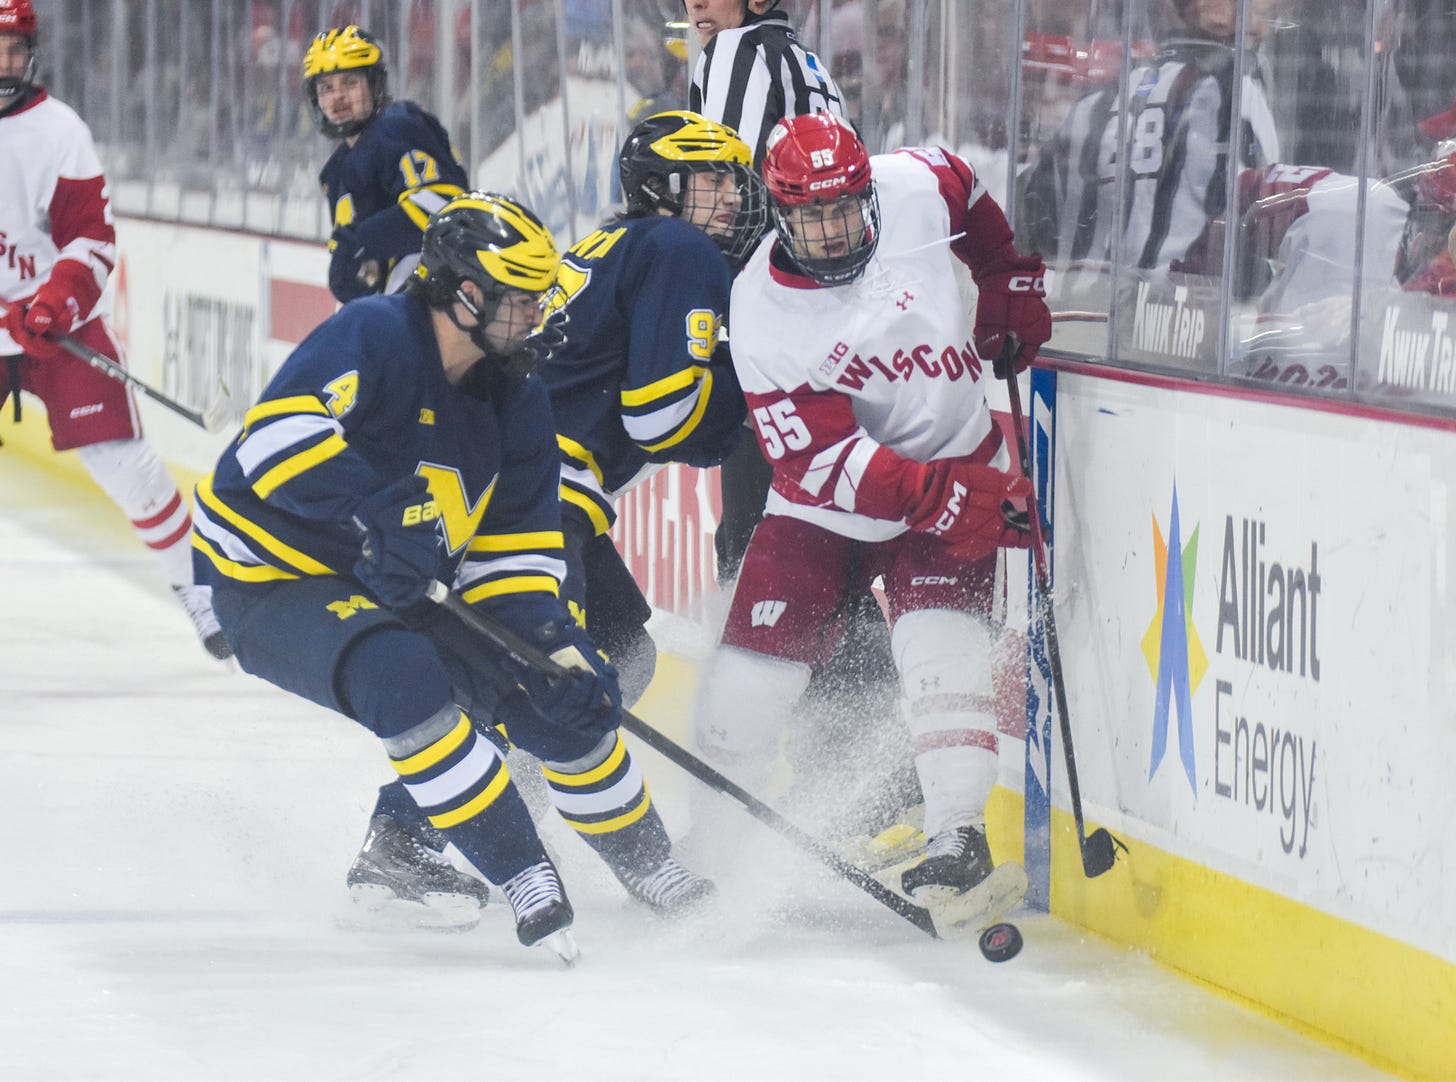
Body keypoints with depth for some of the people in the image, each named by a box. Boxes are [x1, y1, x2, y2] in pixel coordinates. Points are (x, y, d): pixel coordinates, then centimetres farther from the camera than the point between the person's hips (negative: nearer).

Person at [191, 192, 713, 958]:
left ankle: (643, 861, 24)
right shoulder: (372, 339, -23)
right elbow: (278, 433, -37)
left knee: (567, 692, 0)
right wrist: (379, 512, -44)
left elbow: (516, 547, 3)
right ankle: (523, 878, -28)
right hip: (268, 580, -8)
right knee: (404, 676, -36)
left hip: (388, 588, 8)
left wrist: (549, 639, -14)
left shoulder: (514, 399, 1)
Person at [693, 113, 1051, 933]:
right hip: (828, 502, 0)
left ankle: (956, 850, -25)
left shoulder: (914, 190, -15)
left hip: (959, 463, 0)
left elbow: (968, 193, 13)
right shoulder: (761, 312, -21)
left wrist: (1013, 286, 7)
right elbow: (822, 459, -25)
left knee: (941, 646, -22)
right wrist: (942, 500, -34)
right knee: (751, 674, -5)